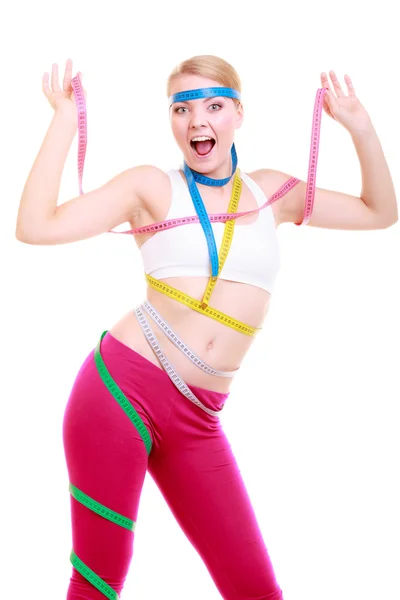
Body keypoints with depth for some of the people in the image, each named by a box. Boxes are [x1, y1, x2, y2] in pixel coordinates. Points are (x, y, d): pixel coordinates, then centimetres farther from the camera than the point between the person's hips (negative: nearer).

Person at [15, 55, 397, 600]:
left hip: (197, 421, 3)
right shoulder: (152, 186, 2)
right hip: (122, 388, -3)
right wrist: (66, 118, -7)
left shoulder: (271, 192, 14)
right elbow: (36, 226, -9)